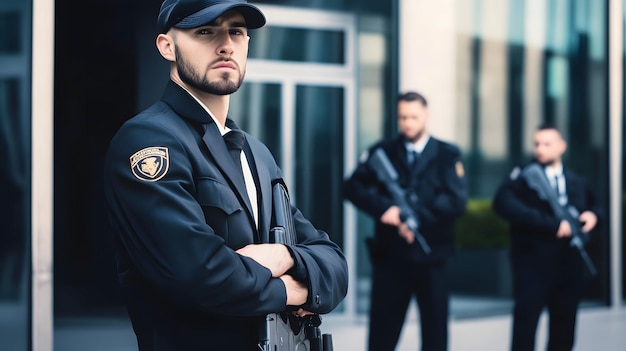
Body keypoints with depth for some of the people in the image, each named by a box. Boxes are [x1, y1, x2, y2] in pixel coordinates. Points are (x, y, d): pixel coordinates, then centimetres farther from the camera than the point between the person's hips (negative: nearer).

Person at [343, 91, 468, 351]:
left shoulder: (447, 154, 4)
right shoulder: (382, 152, 7)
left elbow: (457, 201, -8)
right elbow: (353, 187, -4)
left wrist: (417, 217, -18)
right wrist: (383, 208, -20)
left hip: (432, 258, -1)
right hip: (391, 256, 1)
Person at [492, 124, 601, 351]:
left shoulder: (576, 182, 12)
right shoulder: (525, 175, -5)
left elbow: (592, 204, 29)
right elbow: (504, 203, -23)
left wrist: (592, 215, 2)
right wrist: (552, 225, -26)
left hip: (569, 265, 5)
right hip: (533, 264, -5)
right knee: (524, 331, -5)